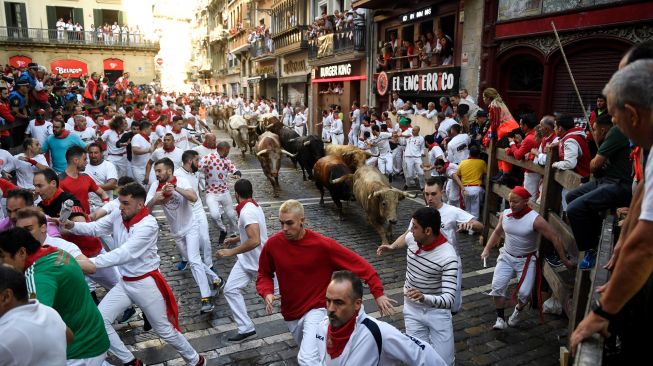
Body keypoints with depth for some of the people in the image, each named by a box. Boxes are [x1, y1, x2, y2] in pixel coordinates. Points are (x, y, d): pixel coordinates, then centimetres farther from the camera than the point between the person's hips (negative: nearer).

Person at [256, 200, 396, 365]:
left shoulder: (322, 244, -21)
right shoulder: (273, 244, -13)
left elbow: (357, 263, -18)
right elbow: (264, 275, 3)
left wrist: (378, 293, -22)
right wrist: (267, 293, -18)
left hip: (317, 309, -5)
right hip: (290, 313, 5)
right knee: (309, 351, 27)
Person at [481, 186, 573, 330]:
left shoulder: (535, 219, -21)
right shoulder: (505, 214, -7)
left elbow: (555, 239, -16)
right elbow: (497, 232, 11)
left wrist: (565, 261, -12)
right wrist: (486, 250, 6)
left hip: (526, 260, -3)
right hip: (506, 256, 3)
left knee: (524, 292, -8)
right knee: (497, 286, -9)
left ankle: (519, 310, 27)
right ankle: (500, 318, 8)